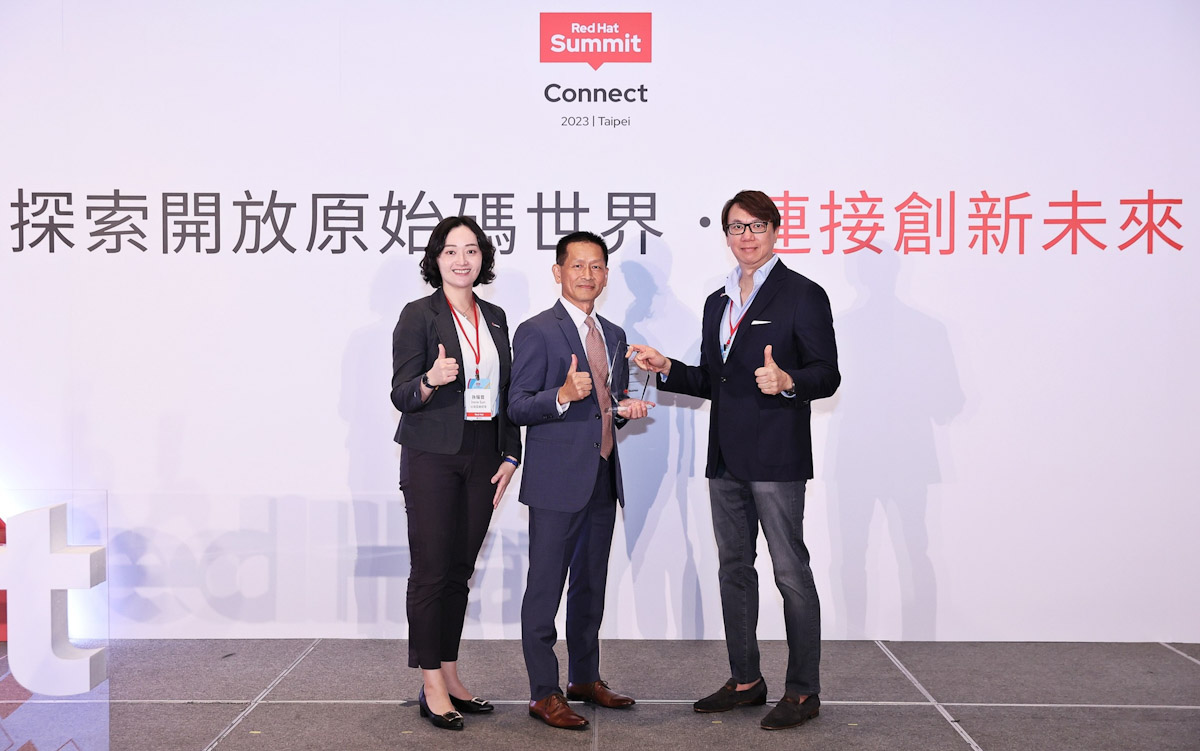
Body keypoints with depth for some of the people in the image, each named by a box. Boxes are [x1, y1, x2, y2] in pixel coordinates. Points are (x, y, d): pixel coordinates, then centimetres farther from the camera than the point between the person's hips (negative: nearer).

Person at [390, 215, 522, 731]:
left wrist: (509, 456, 8)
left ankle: (449, 676, 18)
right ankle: (432, 687, 4)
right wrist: (431, 381, -29)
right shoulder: (418, 315, -4)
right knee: (431, 569, -3)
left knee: (460, 569, 9)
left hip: (482, 457, 5)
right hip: (432, 456, -5)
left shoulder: (495, 318, 13)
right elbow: (401, 395, -8)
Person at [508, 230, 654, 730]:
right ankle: (544, 694, 8)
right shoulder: (536, 332, -6)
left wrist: (625, 409, 2)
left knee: (591, 585, 16)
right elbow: (518, 407, -11)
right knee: (545, 587, -2)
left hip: (603, 479, 7)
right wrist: (563, 396, -27)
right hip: (557, 481, -7)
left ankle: (585, 679, 29)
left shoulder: (614, 336, 16)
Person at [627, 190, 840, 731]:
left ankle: (803, 690, 9)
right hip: (726, 458, 8)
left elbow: (827, 375, -9)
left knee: (791, 572, -2)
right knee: (734, 568, 13)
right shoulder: (717, 303, 17)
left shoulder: (802, 295, -4)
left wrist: (787, 381, -28)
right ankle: (745, 680, 26)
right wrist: (667, 369, 6)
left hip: (776, 457, -7)